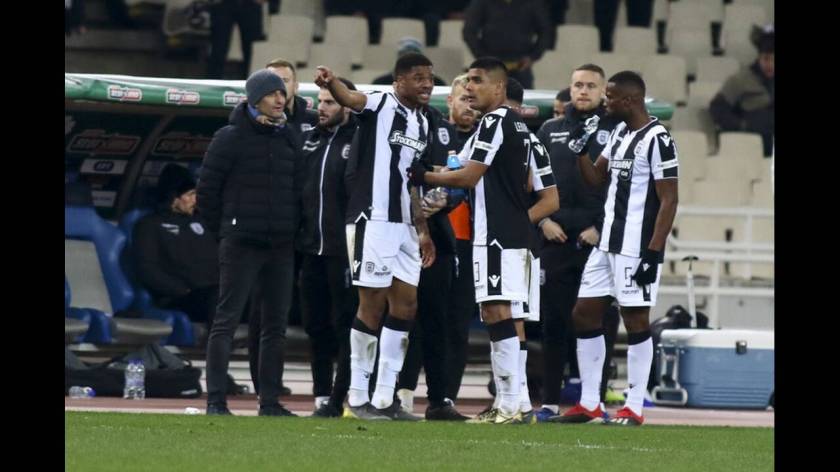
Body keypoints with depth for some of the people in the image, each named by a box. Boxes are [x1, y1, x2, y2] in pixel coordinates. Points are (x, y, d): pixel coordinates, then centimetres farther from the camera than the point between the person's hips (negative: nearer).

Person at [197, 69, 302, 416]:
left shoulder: (289, 139, 11)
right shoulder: (231, 138, -5)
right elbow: (206, 191, -3)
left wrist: (291, 229, 9)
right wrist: (223, 229, 2)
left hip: (281, 246, 6)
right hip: (241, 245, -6)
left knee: (276, 324, 7)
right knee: (227, 321, -7)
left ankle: (270, 401, 13)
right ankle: (215, 401, -7)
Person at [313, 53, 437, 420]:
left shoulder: (422, 125, 16)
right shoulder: (381, 106, -7)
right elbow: (351, 99, -30)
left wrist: (422, 230, 20)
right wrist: (331, 84, -52)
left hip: (404, 225, 8)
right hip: (372, 220, -8)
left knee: (406, 304, 6)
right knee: (373, 304, -5)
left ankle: (384, 398, 12)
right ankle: (358, 396, 4)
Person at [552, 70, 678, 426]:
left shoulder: (657, 139, -14)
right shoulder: (620, 132, 14)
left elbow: (668, 202, -16)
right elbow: (596, 179, 21)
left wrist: (653, 253, -20)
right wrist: (581, 150, 3)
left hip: (636, 247, -10)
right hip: (607, 244, 10)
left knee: (636, 320, -4)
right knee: (584, 314, 10)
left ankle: (634, 408, 1)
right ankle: (589, 404, 16)